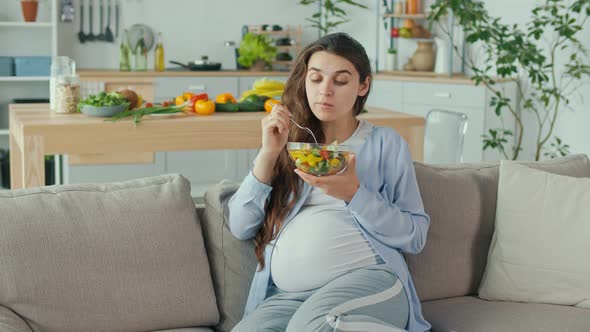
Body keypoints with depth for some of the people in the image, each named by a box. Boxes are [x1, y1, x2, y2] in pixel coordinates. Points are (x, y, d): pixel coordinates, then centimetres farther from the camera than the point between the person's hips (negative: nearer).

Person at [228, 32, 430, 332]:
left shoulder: (385, 143, 11)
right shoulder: (288, 144, 19)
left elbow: (415, 237, 3)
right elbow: (240, 227, 10)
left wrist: (354, 194, -10)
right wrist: (268, 153, 1)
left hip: (371, 277, -3)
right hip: (286, 294, 4)